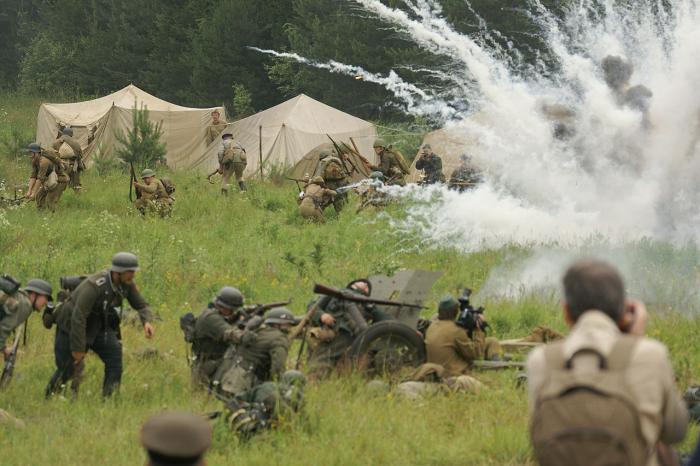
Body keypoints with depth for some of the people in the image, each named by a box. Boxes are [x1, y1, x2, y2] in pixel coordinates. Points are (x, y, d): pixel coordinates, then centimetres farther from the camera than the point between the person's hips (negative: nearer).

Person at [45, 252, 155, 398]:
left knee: (115, 357, -17)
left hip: (98, 327, 6)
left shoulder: (127, 284, -14)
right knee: (66, 370, 1)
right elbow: (78, 317, -35)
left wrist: (147, 322, -25)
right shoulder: (94, 286, -35)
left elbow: (142, 306, -2)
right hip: (71, 326, -6)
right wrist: (78, 348, -31)